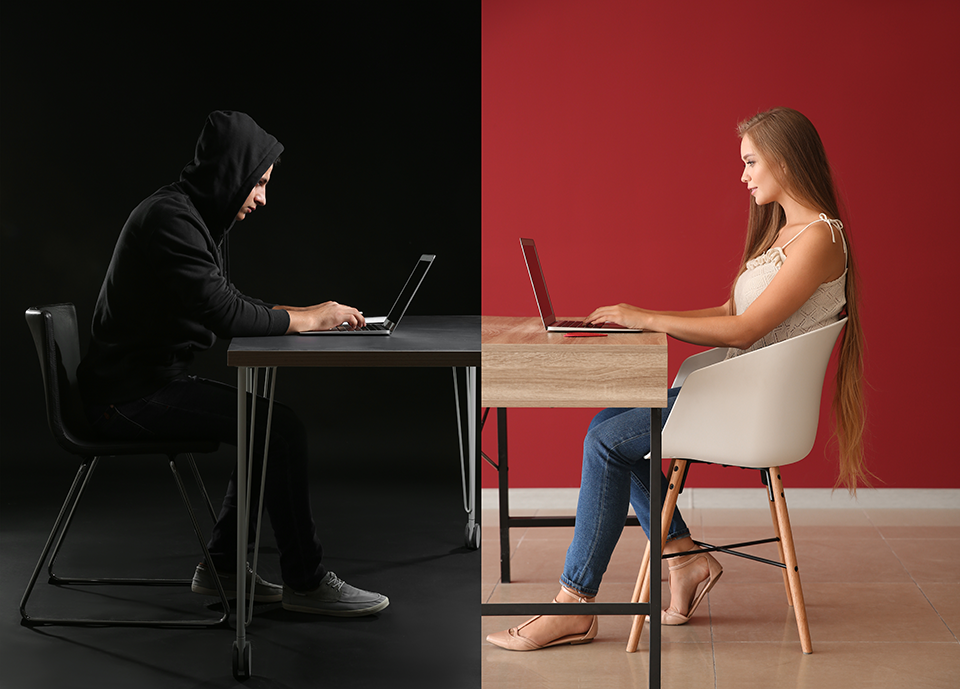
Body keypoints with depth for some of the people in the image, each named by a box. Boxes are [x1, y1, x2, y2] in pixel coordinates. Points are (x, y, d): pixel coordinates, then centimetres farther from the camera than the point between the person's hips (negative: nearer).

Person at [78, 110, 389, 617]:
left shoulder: (195, 214, 14)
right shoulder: (170, 218, -19)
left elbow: (224, 300, 23)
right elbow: (221, 312, -25)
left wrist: (299, 312, 7)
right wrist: (305, 320, -12)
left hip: (154, 379, 11)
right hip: (131, 395, -11)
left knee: (268, 421, 10)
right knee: (281, 428, -17)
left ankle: (222, 566, 15)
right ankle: (305, 582, -6)